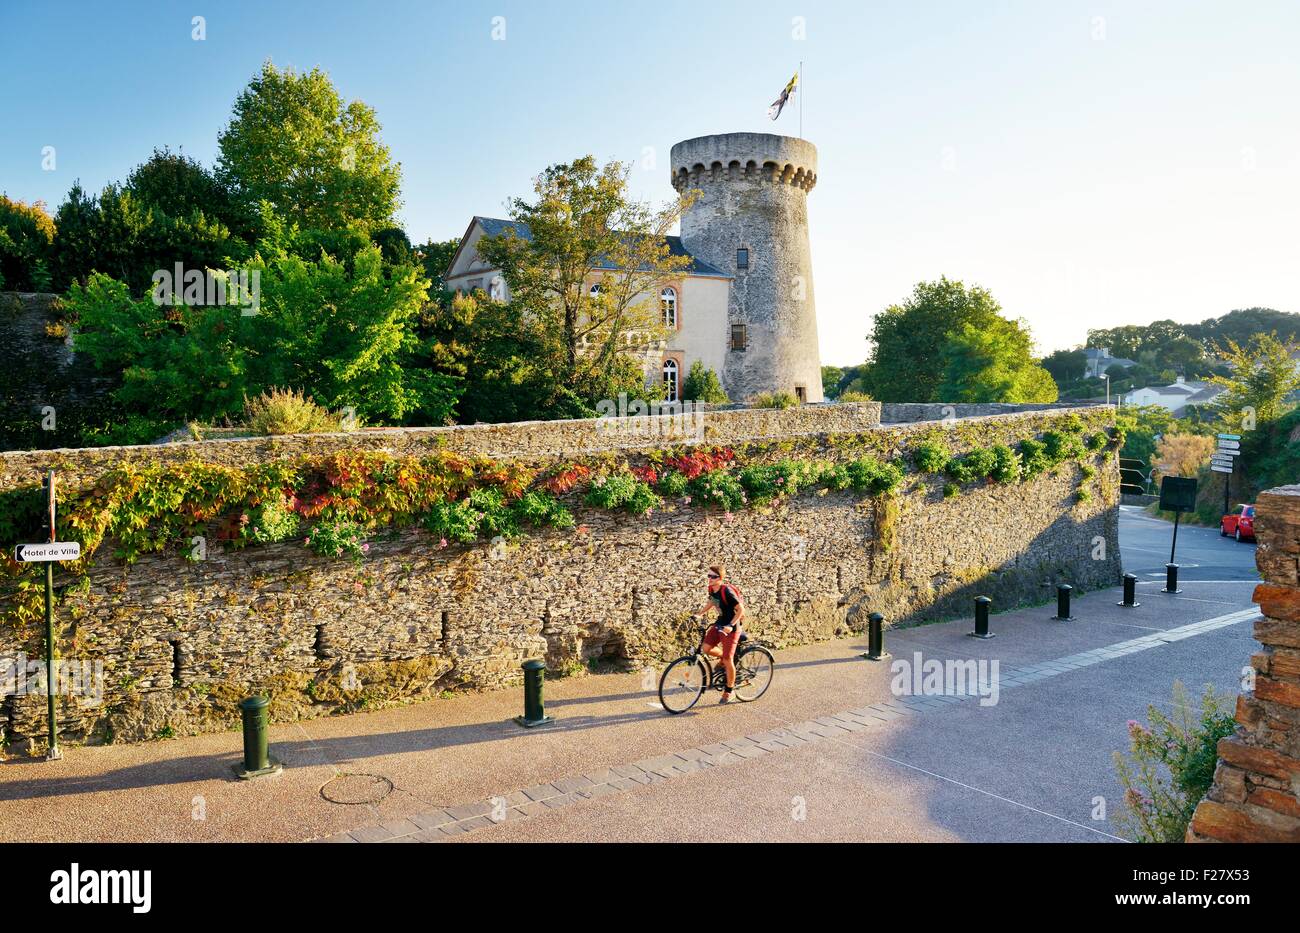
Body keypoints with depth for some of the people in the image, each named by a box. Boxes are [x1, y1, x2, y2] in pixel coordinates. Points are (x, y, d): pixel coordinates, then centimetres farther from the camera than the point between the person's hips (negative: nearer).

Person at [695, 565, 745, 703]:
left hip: (731, 627, -7)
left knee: (728, 660, -3)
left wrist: (731, 625, -32)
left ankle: (729, 691, 13)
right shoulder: (712, 589, -2)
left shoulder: (726, 591, -25)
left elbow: (741, 610, -24)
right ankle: (722, 658, 25)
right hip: (720, 623, 7)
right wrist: (700, 613, 12)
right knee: (707, 649, -5)